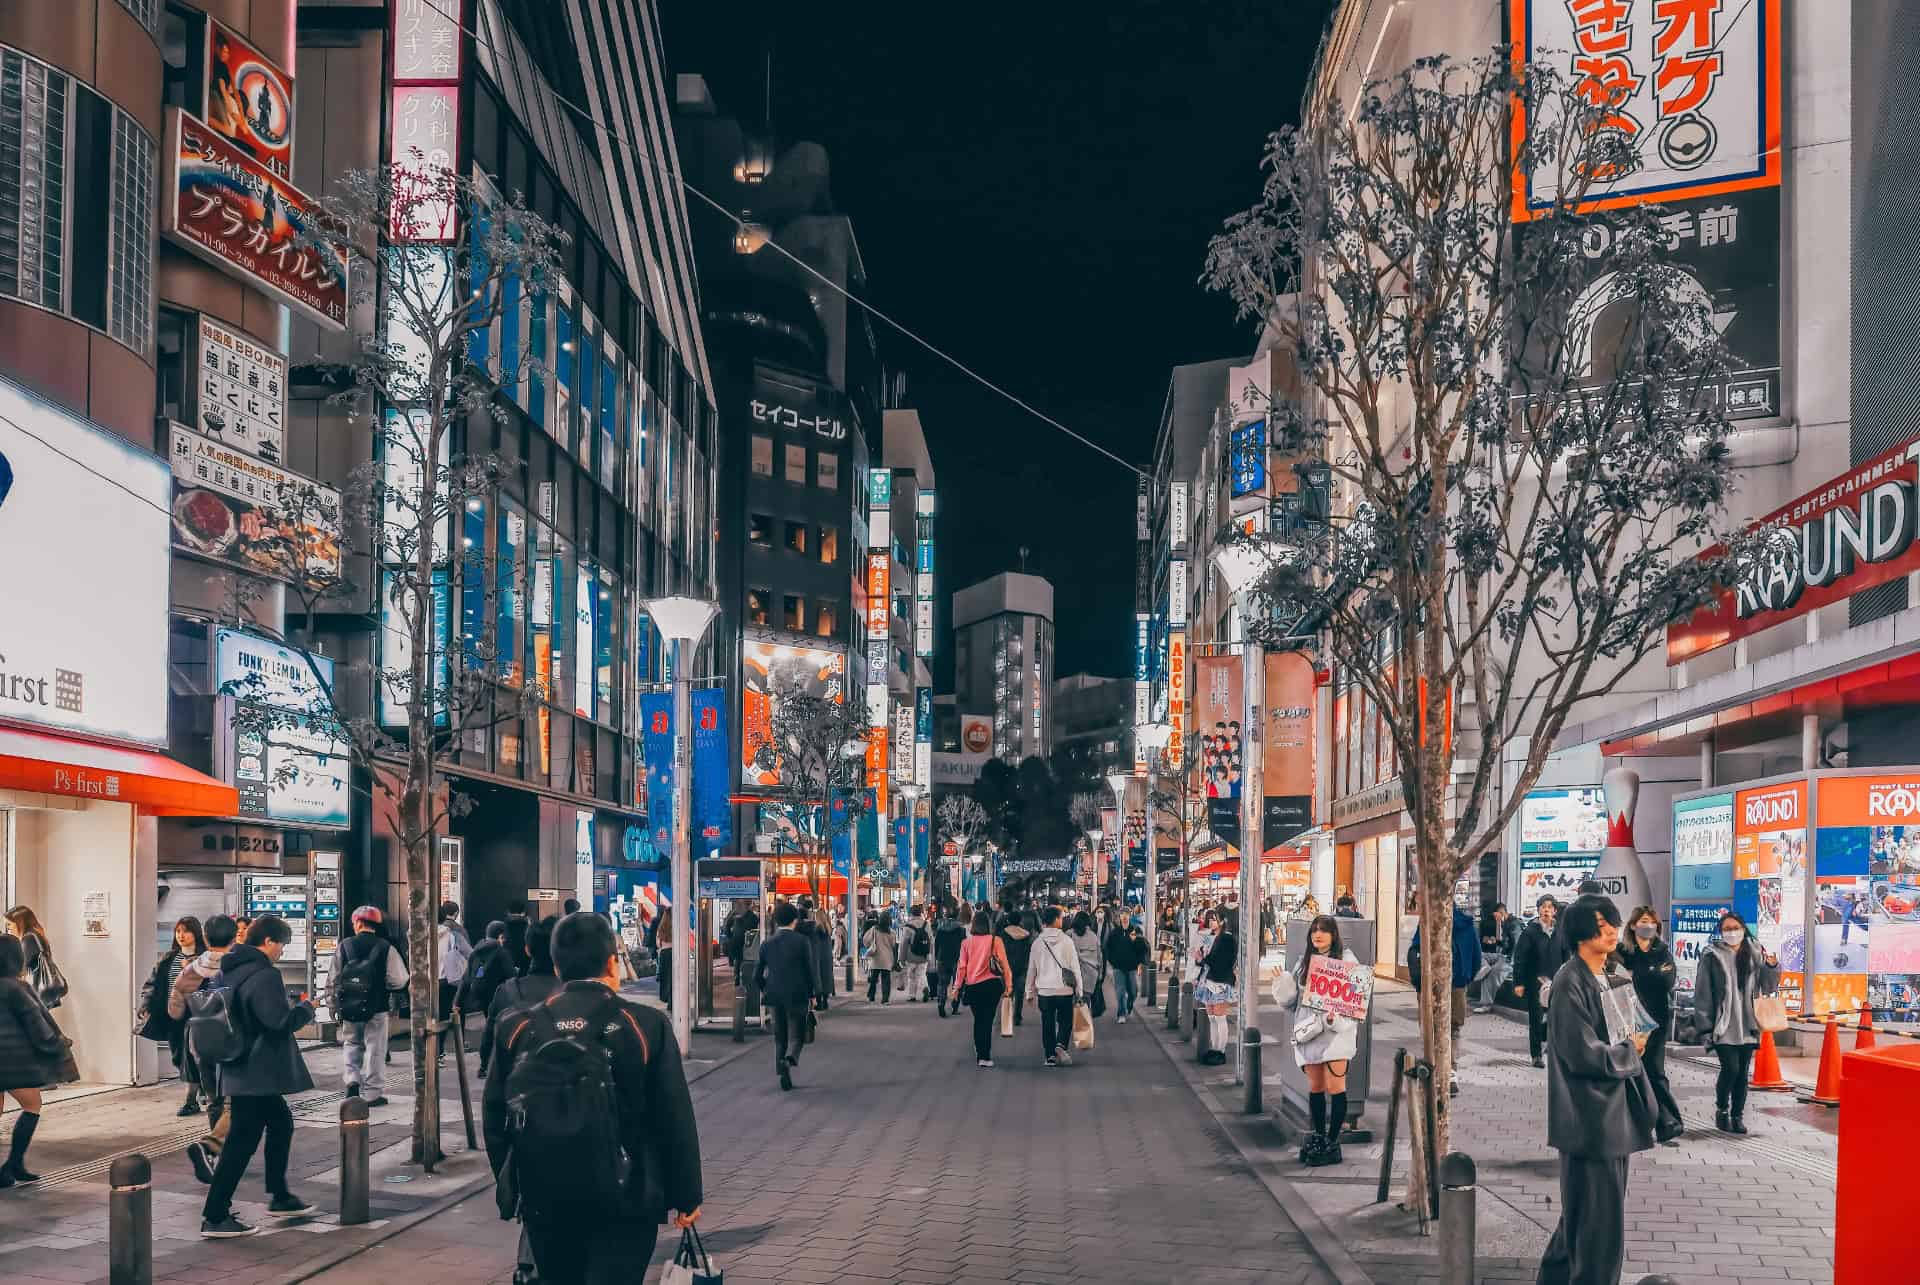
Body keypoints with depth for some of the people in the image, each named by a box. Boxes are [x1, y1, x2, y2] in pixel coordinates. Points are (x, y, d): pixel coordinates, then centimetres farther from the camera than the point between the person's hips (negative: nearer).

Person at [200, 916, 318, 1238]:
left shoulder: (229, 971, 10)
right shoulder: (264, 975, -19)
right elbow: (281, 1021, -25)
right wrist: (306, 1009, -7)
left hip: (239, 1068, 10)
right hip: (257, 1073, -10)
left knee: (281, 1124, 23)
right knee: (242, 1141, -5)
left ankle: (279, 1197, 31)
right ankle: (215, 1217, -3)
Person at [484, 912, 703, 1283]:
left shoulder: (517, 1028, -2)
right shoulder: (647, 1026, -10)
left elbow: (495, 1116, 5)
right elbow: (675, 1120, -7)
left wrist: (510, 1186, 18)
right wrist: (686, 1196, 3)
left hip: (544, 1203, 3)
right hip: (624, 1203, -3)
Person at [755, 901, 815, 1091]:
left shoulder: (767, 944, 1)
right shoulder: (802, 942, -7)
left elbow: (757, 975, 6)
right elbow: (811, 971, -6)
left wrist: (764, 990, 25)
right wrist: (812, 994, 6)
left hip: (775, 997, 3)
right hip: (797, 997, -3)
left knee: (780, 1038, 14)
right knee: (797, 1036, 5)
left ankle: (784, 1077, 11)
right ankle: (789, 1059, -25)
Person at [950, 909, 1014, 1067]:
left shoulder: (966, 943, -2)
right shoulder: (996, 940, -6)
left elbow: (961, 966, 0)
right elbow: (1004, 964, -3)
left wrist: (957, 987, 8)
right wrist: (1008, 983, 5)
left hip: (972, 986, 2)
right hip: (992, 984, -2)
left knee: (978, 1020, 16)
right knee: (987, 1021, 1)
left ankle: (979, 1053, 23)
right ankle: (985, 1057, -5)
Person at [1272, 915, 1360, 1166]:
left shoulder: (1345, 959, 0)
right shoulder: (1304, 961, 16)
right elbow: (1291, 997, 18)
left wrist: (1336, 1014, -20)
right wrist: (1281, 981, -1)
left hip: (1336, 1029, -5)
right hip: (1308, 1029, 5)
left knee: (1335, 1086, -7)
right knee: (1315, 1087, 9)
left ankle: (1332, 1143, -3)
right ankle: (1318, 1138, 19)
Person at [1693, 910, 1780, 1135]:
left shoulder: (1754, 954, 8)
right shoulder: (1712, 955, -3)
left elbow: (1768, 987, 13)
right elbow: (1703, 992, -3)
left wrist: (1772, 967, -7)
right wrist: (1705, 1024, -7)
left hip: (1747, 1026, 4)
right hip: (1723, 1026, -4)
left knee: (1742, 1072, 7)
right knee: (1730, 1068, -11)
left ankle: (1737, 1115, 19)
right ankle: (1721, 1110, 10)